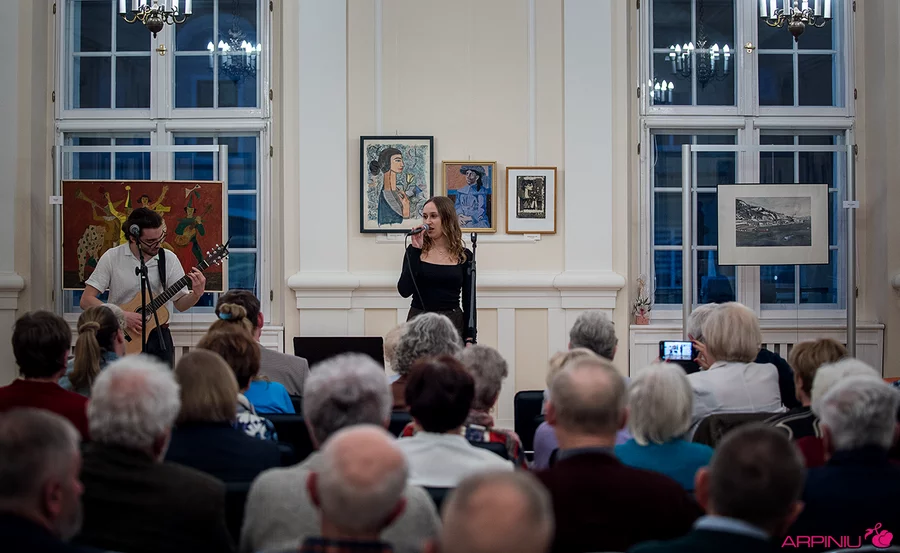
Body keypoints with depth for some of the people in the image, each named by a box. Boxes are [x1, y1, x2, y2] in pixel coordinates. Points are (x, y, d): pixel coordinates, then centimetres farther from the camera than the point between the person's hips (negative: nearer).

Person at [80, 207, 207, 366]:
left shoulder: (169, 259, 0)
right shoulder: (112, 257, -6)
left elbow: (180, 304, 5)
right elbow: (86, 300, -7)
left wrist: (196, 294, -16)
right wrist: (123, 316, -17)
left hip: (159, 337, 2)